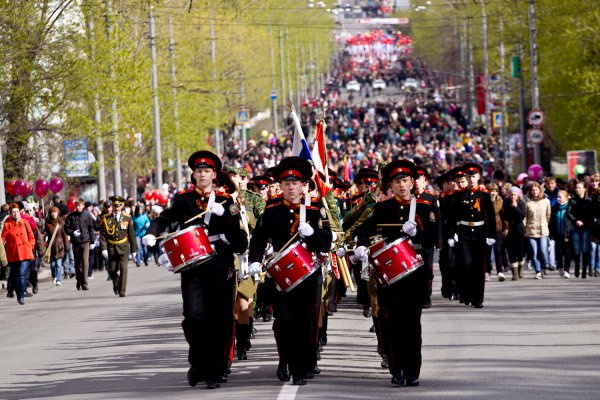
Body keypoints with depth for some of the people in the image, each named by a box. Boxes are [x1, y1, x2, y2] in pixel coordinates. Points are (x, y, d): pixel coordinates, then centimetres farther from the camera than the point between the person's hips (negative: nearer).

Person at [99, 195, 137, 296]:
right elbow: (102, 235, -3)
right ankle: (116, 284, 34)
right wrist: (104, 248, -13)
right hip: (111, 249, 1)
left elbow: (131, 234, 5)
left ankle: (122, 291, -2)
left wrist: (134, 250, 6)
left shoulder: (127, 218, 0)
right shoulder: (106, 219, -1)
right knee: (112, 270, 4)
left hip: (123, 248, -1)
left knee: (123, 269, -8)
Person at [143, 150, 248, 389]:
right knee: (195, 315, -14)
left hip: (221, 268, 1)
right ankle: (197, 363, 8)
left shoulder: (225, 201, 8)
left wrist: (223, 213, -17)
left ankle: (215, 372, 11)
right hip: (193, 267, 0)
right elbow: (163, 219, 9)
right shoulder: (183, 200, 9)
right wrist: (152, 234, -10)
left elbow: (237, 231, -1)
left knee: (220, 320, 1)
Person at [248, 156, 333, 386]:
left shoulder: (315, 211, 3)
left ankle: (302, 369, 6)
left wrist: (311, 232, -20)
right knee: (284, 320, -5)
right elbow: (259, 239, 1)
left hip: (309, 274, 0)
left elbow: (326, 244, -2)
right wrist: (255, 261, -15)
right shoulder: (272, 211, 5)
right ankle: (286, 360, 15)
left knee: (306, 322, -1)